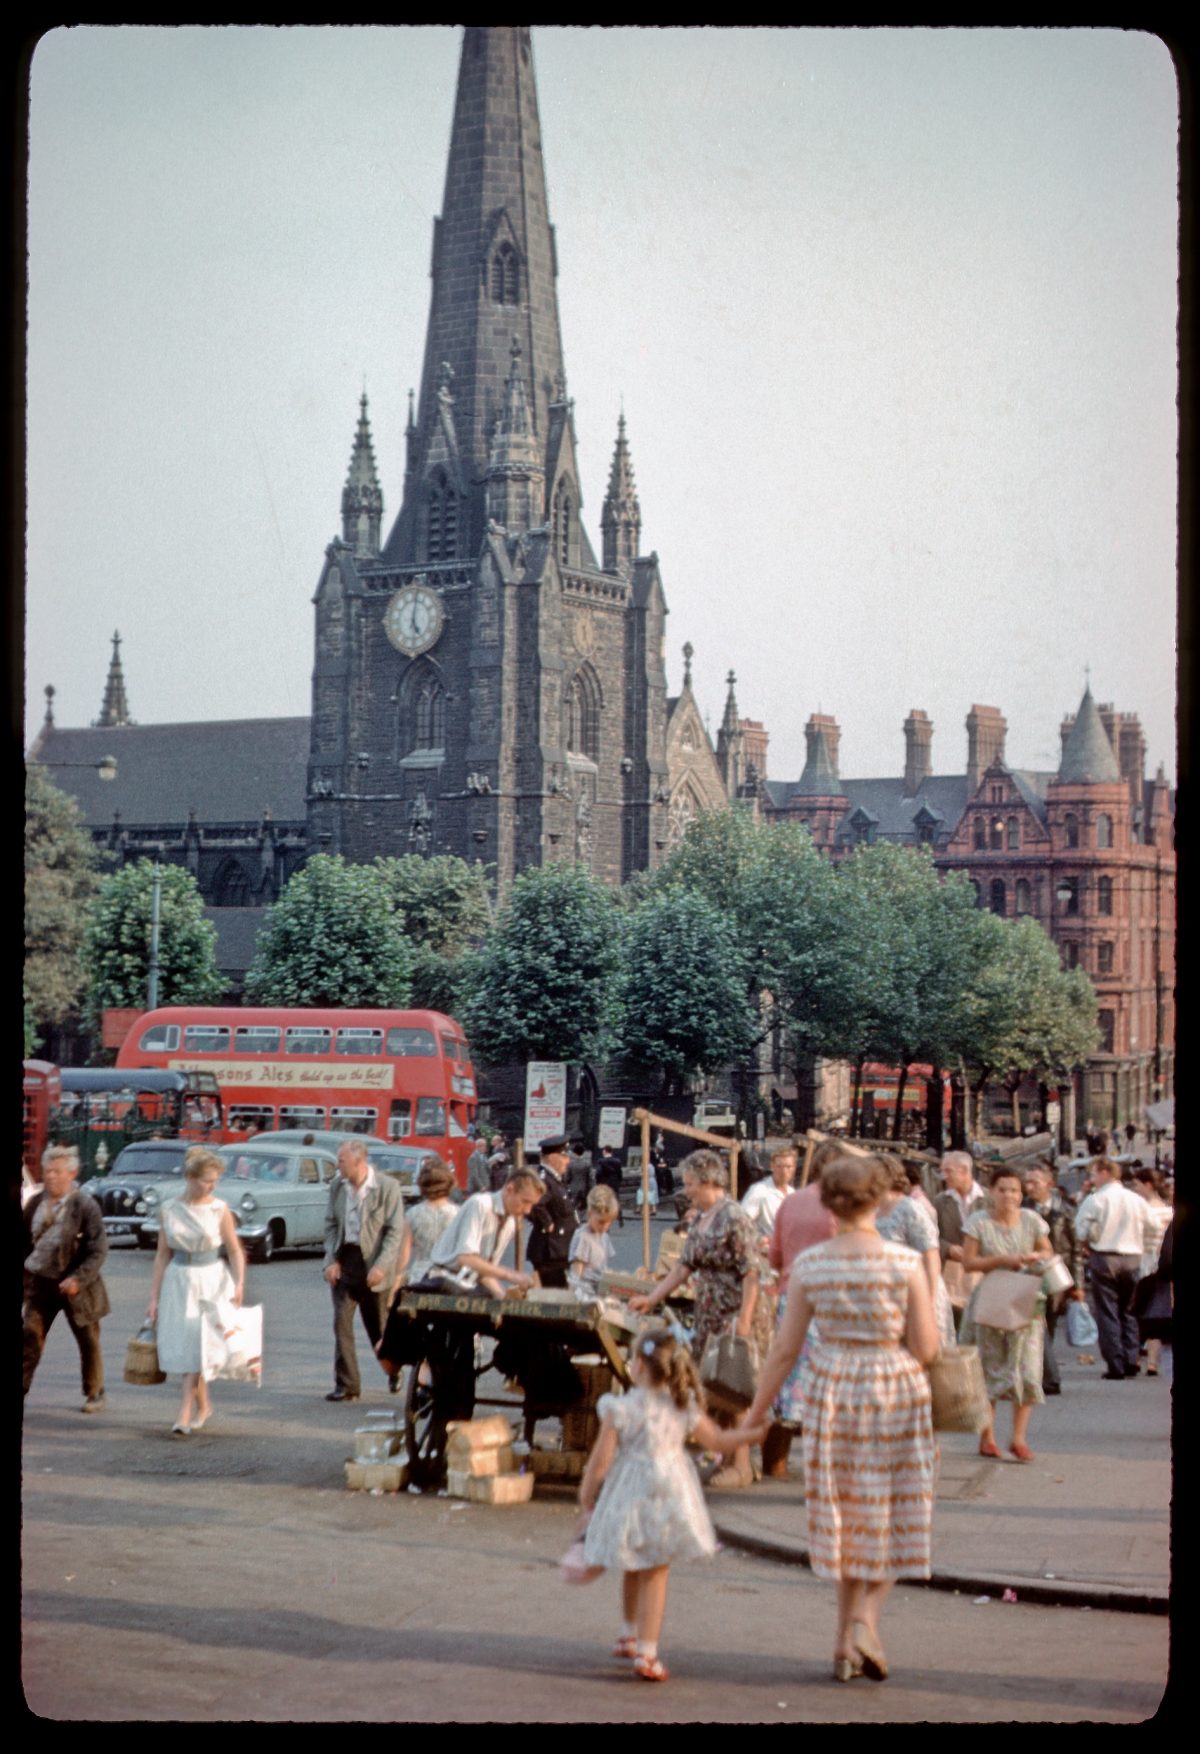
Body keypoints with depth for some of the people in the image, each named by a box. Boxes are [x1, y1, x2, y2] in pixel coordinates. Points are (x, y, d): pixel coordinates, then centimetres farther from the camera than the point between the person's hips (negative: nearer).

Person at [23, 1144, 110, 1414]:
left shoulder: (85, 1206, -12)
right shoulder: (35, 1204, 3)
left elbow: (99, 1250, -14)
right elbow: (25, 1241, 12)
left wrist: (78, 1279, -23)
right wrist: (25, 1275, 5)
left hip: (75, 1285, -3)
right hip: (41, 1282, 3)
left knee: (88, 1342, 10)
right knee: (29, 1336, -7)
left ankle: (94, 1394, 25)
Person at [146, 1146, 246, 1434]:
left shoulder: (219, 1210, -4)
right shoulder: (170, 1211, 1)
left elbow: (235, 1250, -3)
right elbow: (163, 1255, 6)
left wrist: (239, 1283, -19)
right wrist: (154, 1297, 6)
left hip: (211, 1281, -3)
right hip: (178, 1281, 3)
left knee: (198, 1344, -10)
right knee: (181, 1345, 5)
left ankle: (185, 1413, -10)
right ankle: (203, 1406, 25)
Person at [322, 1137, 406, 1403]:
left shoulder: (388, 1186, -10)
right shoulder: (337, 1186, 4)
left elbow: (396, 1231, -10)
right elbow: (331, 1224, 10)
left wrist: (381, 1266, -18)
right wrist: (331, 1260, -3)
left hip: (372, 1265, -3)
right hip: (344, 1260, 4)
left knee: (378, 1326, 9)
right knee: (342, 1324, -5)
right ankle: (346, 1385, -1)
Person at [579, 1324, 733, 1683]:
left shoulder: (621, 1410, -12)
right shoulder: (684, 1408, -2)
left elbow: (600, 1461, -10)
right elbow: (718, 1441, 9)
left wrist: (586, 1496, 5)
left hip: (629, 1497, -1)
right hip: (669, 1494, 1)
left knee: (633, 1571, 20)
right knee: (655, 1575, 7)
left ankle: (629, 1636, 37)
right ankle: (646, 1652, 3)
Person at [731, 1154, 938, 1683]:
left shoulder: (810, 1265, -7)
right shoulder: (905, 1263, -12)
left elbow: (785, 1348, -3)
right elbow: (926, 1348, -9)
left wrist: (757, 1411, 8)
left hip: (832, 1392, 2)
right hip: (896, 1392, -2)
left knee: (844, 1514, 14)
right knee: (891, 1514, 12)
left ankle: (846, 1639, 19)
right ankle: (866, 1617, -5)